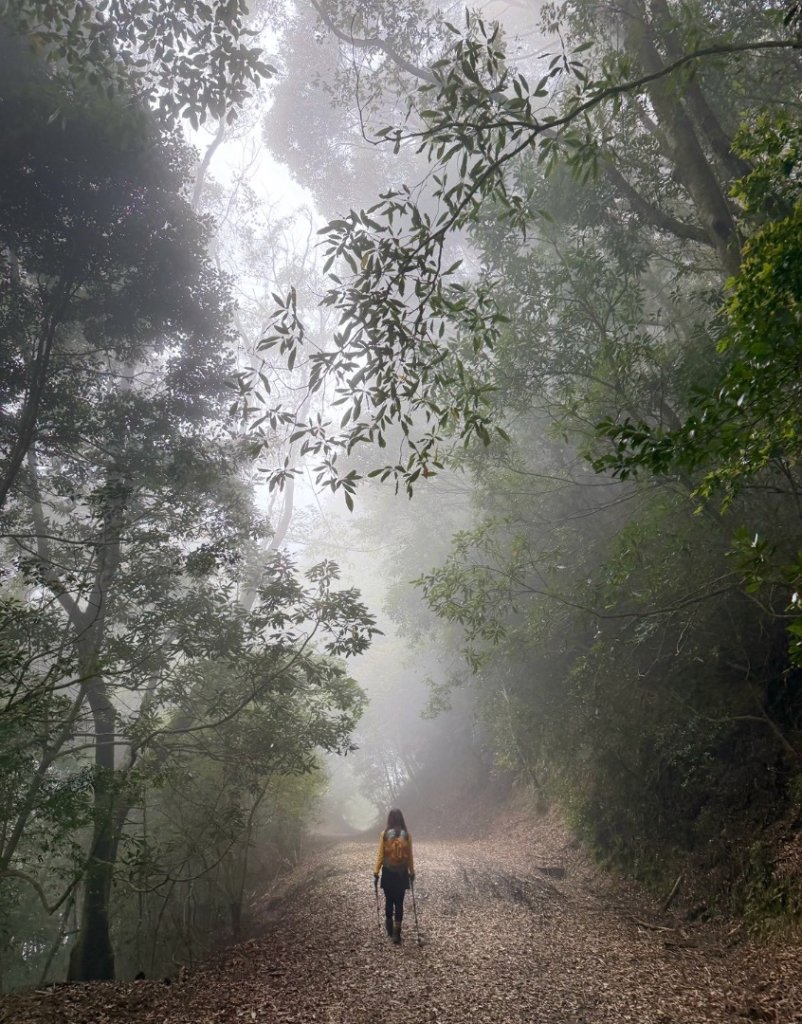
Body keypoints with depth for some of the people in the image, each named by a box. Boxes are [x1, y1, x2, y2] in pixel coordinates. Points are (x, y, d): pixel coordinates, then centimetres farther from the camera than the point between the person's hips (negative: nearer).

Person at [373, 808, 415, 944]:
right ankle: (396, 933, 3)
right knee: (399, 903, 6)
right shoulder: (407, 835, -7)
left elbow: (380, 856, -7)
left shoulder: (384, 835, -9)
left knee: (389, 900, 17)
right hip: (402, 873, 0)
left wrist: (376, 873, -1)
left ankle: (389, 928, 31)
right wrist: (412, 872, 11)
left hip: (388, 873, 0)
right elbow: (410, 856, -1)